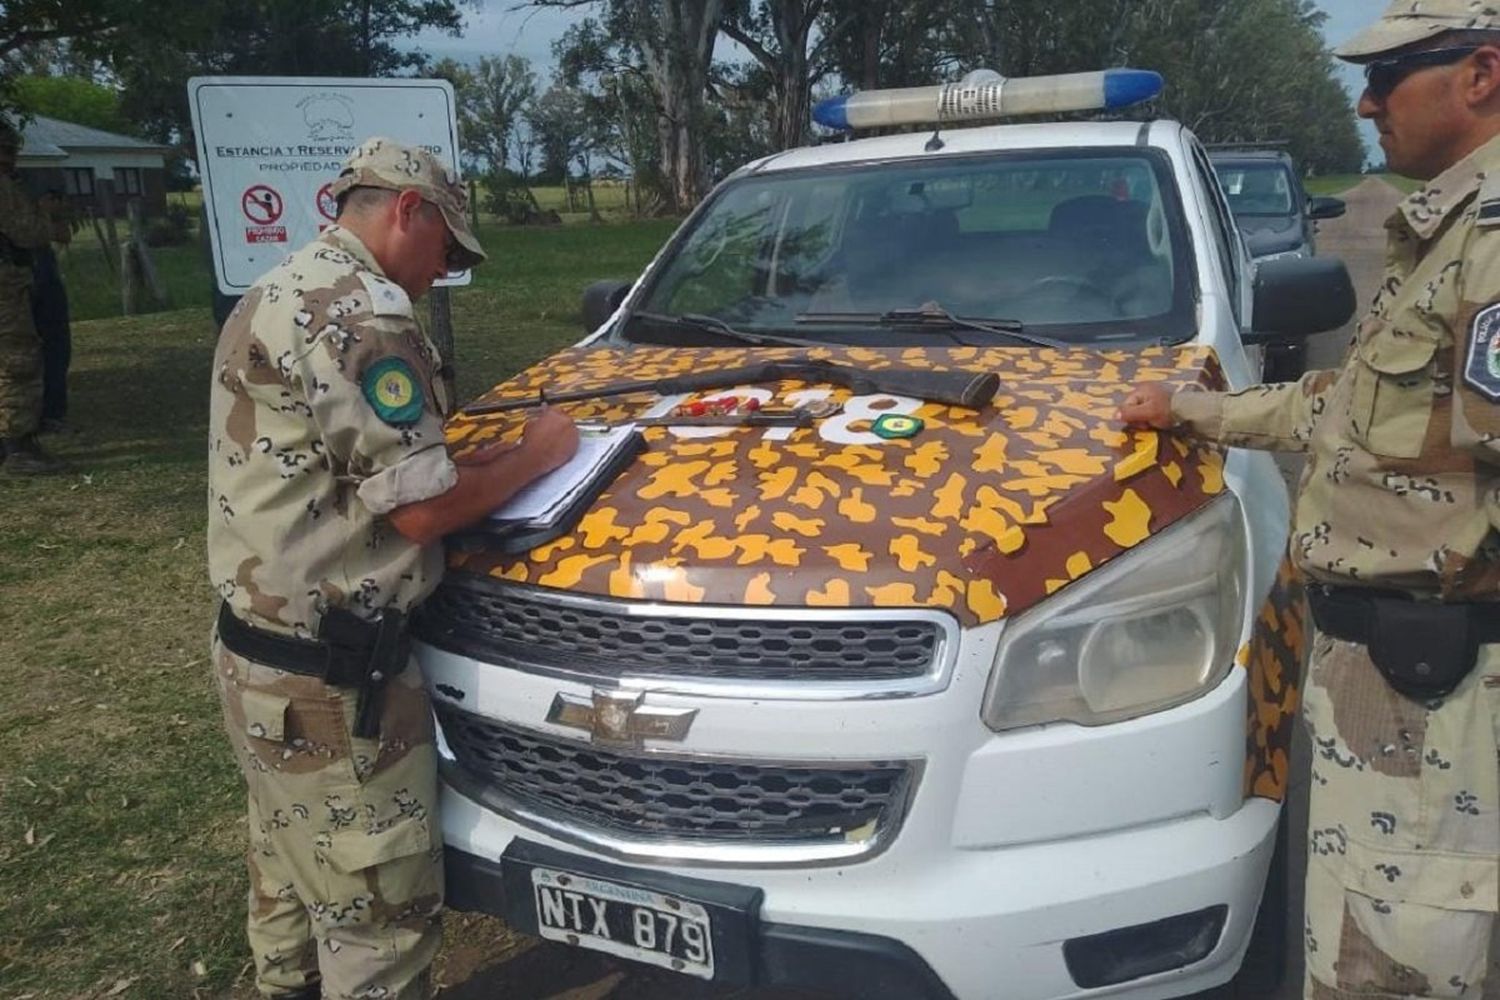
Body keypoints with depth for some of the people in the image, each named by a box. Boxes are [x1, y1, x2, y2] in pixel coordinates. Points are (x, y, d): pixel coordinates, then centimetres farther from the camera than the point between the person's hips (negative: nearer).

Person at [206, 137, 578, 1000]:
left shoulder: (277, 295, 15)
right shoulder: (363, 313, -19)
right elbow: (421, 506, -21)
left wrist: (489, 457, 13)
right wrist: (535, 456, -5)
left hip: (260, 648, 11)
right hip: (331, 675, -11)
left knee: (296, 886, 26)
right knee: (380, 914, 3)